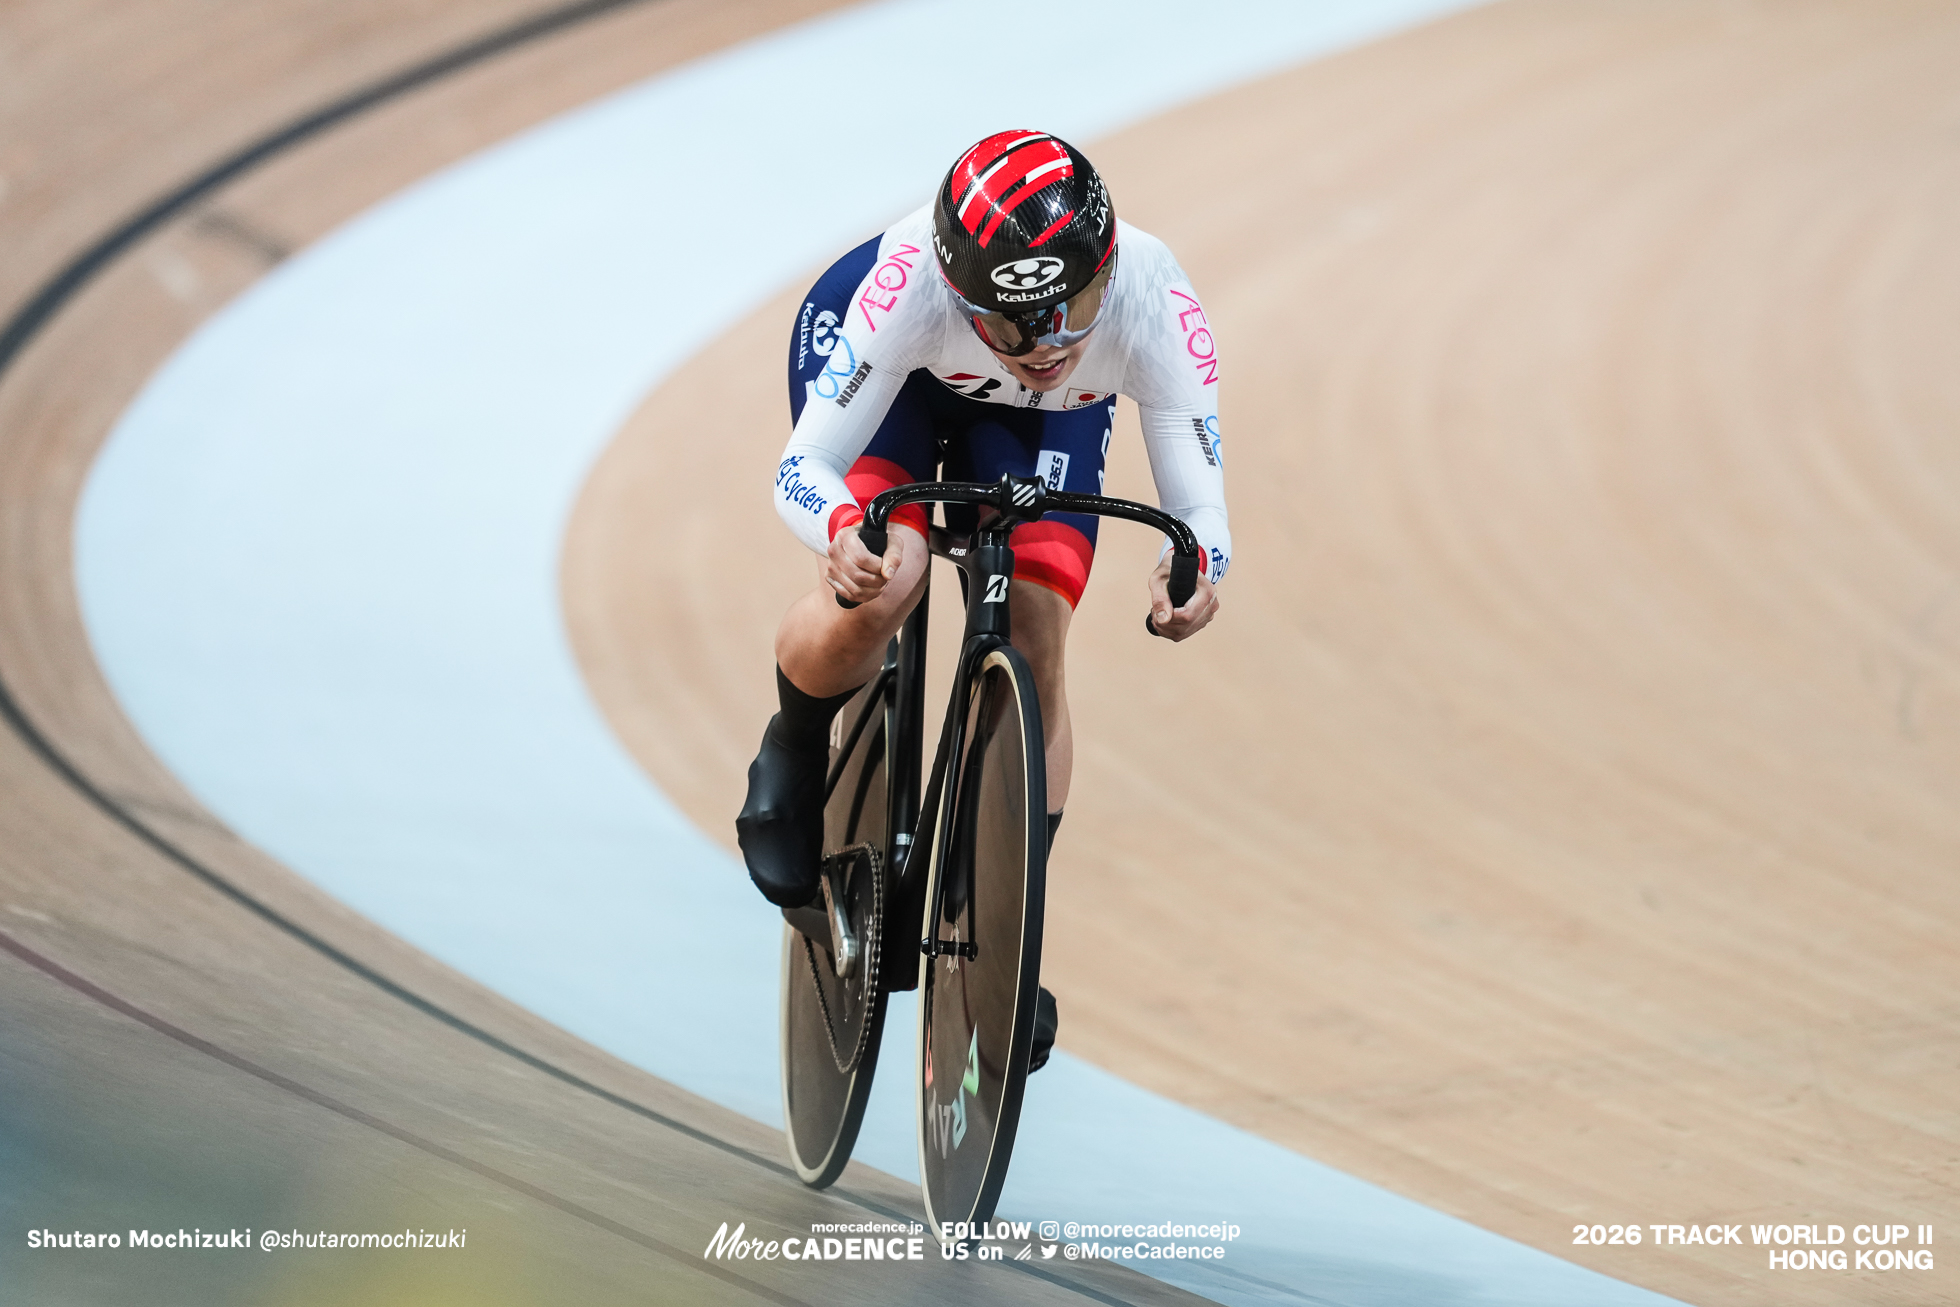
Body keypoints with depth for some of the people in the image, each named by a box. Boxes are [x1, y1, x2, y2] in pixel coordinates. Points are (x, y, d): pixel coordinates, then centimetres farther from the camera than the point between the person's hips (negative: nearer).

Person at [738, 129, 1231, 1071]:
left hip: (1050, 423, 2)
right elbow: (802, 467, -43)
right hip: (896, 367, -2)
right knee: (876, 594, -27)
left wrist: (1192, 566, -59)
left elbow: (1198, 497, -35)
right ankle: (793, 754, 7)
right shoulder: (908, 285, -44)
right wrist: (841, 531, -66)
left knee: (1035, 648, -12)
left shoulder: (1154, 303, -38)